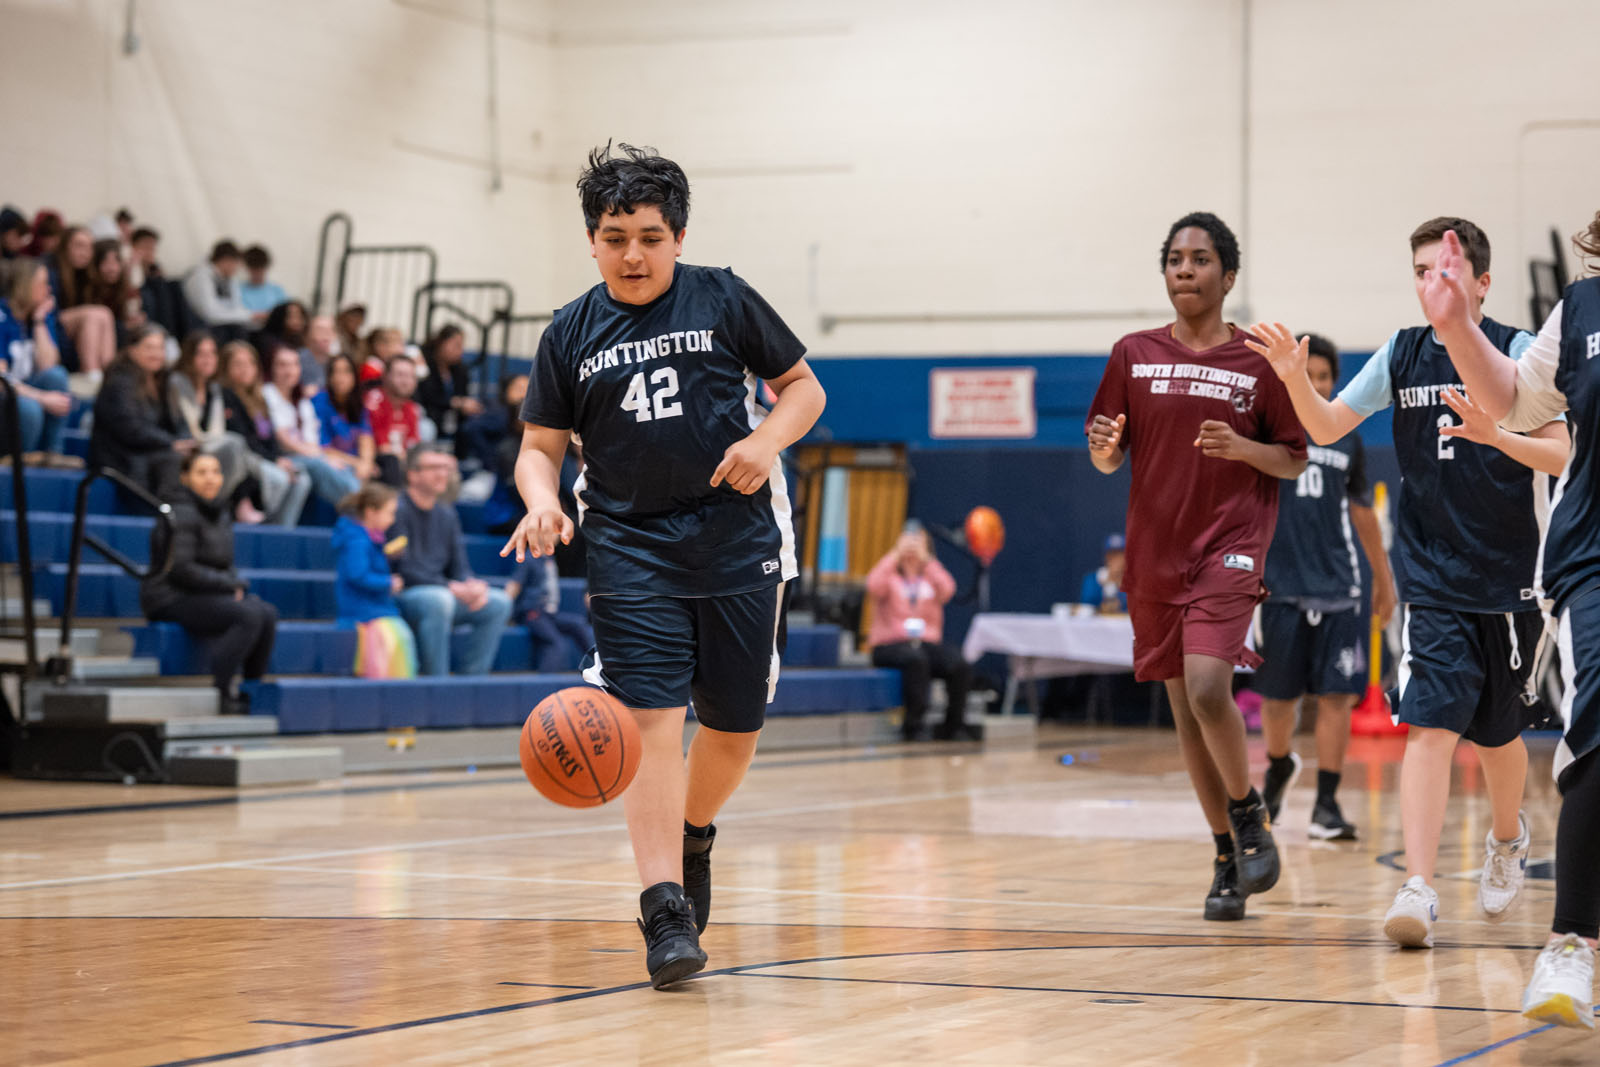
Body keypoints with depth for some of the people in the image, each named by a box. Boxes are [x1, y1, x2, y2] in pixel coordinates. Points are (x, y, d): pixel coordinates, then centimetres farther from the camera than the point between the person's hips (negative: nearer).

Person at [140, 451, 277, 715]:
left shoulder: (219, 513, 15)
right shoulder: (182, 514, -12)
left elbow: (225, 564, 20)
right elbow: (181, 569, -19)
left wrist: (237, 585, -3)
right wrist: (230, 584, -14)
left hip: (206, 594, 9)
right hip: (171, 600, -9)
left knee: (268, 614, -11)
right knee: (249, 615, -27)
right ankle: (220, 691, -22)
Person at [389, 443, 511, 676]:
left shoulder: (446, 514, 14)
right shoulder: (398, 510, -12)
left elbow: (459, 567, 14)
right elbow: (403, 570, -18)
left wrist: (472, 585, -11)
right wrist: (452, 587, -21)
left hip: (440, 595, 8)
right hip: (399, 597, -8)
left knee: (499, 602, -3)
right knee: (439, 600, -38)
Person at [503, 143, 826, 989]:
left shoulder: (723, 301, 1)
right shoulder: (571, 335, 5)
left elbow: (803, 387, 7)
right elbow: (540, 445, 8)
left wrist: (766, 438, -13)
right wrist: (541, 500, -14)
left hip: (737, 539, 0)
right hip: (630, 547, 0)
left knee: (734, 724, 7)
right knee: (650, 719, -13)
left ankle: (693, 836, 37)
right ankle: (664, 906, -14)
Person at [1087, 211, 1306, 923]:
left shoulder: (1259, 362, 0)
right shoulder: (1134, 356, 7)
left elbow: (1295, 462, 4)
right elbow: (1108, 460, 10)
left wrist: (1244, 449, -15)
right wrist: (1103, 448, -13)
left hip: (1229, 549, -4)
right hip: (1154, 554, 4)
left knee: (1208, 690, -22)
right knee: (1184, 709, 7)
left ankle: (1248, 812, 2)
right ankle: (1227, 857, 19)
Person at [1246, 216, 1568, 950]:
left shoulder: (1518, 352, -6)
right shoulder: (1403, 354, 4)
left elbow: (1559, 454, -12)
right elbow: (1326, 427, 4)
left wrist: (1494, 435, -31)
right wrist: (1295, 378, -16)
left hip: (1508, 580, -1)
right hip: (1431, 581, 1)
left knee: (1498, 735, 13)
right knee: (1429, 727, -14)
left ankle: (1507, 839, 43)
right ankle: (1418, 891, -21)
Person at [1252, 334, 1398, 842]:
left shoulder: (1346, 441, 10)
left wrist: (1384, 578, 22)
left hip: (1337, 588, 2)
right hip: (1280, 587, -2)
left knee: (1338, 695, -8)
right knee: (1278, 697, 6)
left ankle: (1327, 805, -4)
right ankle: (1279, 767, 36)